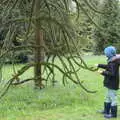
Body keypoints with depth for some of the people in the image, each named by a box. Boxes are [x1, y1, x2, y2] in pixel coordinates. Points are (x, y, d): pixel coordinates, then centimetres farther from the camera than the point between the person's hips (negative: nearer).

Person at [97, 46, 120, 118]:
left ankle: (113, 114, 14)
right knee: (108, 97, 21)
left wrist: (103, 72, -18)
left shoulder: (114, 62, -25)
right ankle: (106, 111, 36)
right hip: (110, 83, 10)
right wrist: (99, 65, 25)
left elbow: (112, 74, -27)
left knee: (113, 98, 2)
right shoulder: (112, 60, 4)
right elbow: (108, 67, 22)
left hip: (113, 83, -10)